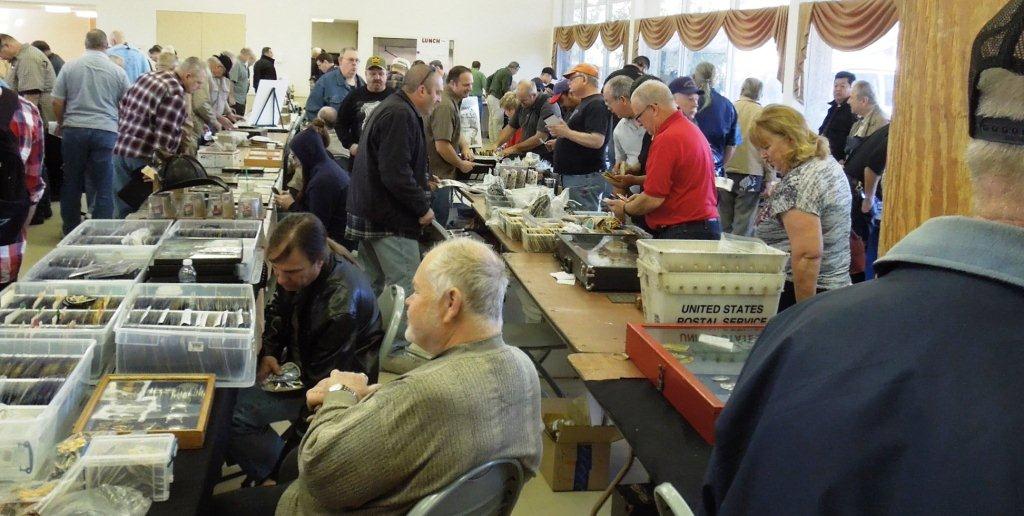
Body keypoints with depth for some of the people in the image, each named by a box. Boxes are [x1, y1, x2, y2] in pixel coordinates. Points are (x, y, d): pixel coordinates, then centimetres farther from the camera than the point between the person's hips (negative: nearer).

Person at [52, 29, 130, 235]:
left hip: (74, 130, 2)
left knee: (72, 183, 13)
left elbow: (57, 102, 3)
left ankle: (71, 231, 22)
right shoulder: (118, 71, 0)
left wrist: (61, 123, 21)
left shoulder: (70, 67, 2)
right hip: (106, 131, -1)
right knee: (103, 187, 2)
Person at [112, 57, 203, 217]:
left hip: (120, 150, 8)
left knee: (122, 211, 13)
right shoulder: (175, 93, -14)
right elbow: (166, 133, -20)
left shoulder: (146, 77, 12)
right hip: (145, 157, -8)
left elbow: (122, 107, 18)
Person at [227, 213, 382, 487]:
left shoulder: (343, 304, -36)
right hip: (298, 361, 9)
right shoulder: (296, 267, -10)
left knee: (228, 412, -20)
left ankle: (273, 479, 3)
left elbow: (320, 381, -23)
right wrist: (269, 353, -2)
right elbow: (278, 310, 13)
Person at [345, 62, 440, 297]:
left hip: (369, 212, 11)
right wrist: (423, 208, -15)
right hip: (390, 219, -11)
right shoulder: (400, 116, -18)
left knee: (374, 284, 16)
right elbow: (396, 175, -25)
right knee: (405, 288, -11)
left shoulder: (390, 107, 17)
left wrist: (422, 181, 23)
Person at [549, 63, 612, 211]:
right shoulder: (585, 103, 20)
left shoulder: (597, 105, -14)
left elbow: (597, 141, -25)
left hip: (585, 178, -11)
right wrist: (560, 140, 21)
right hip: (571, 176, 11)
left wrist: (567, 133, -20)